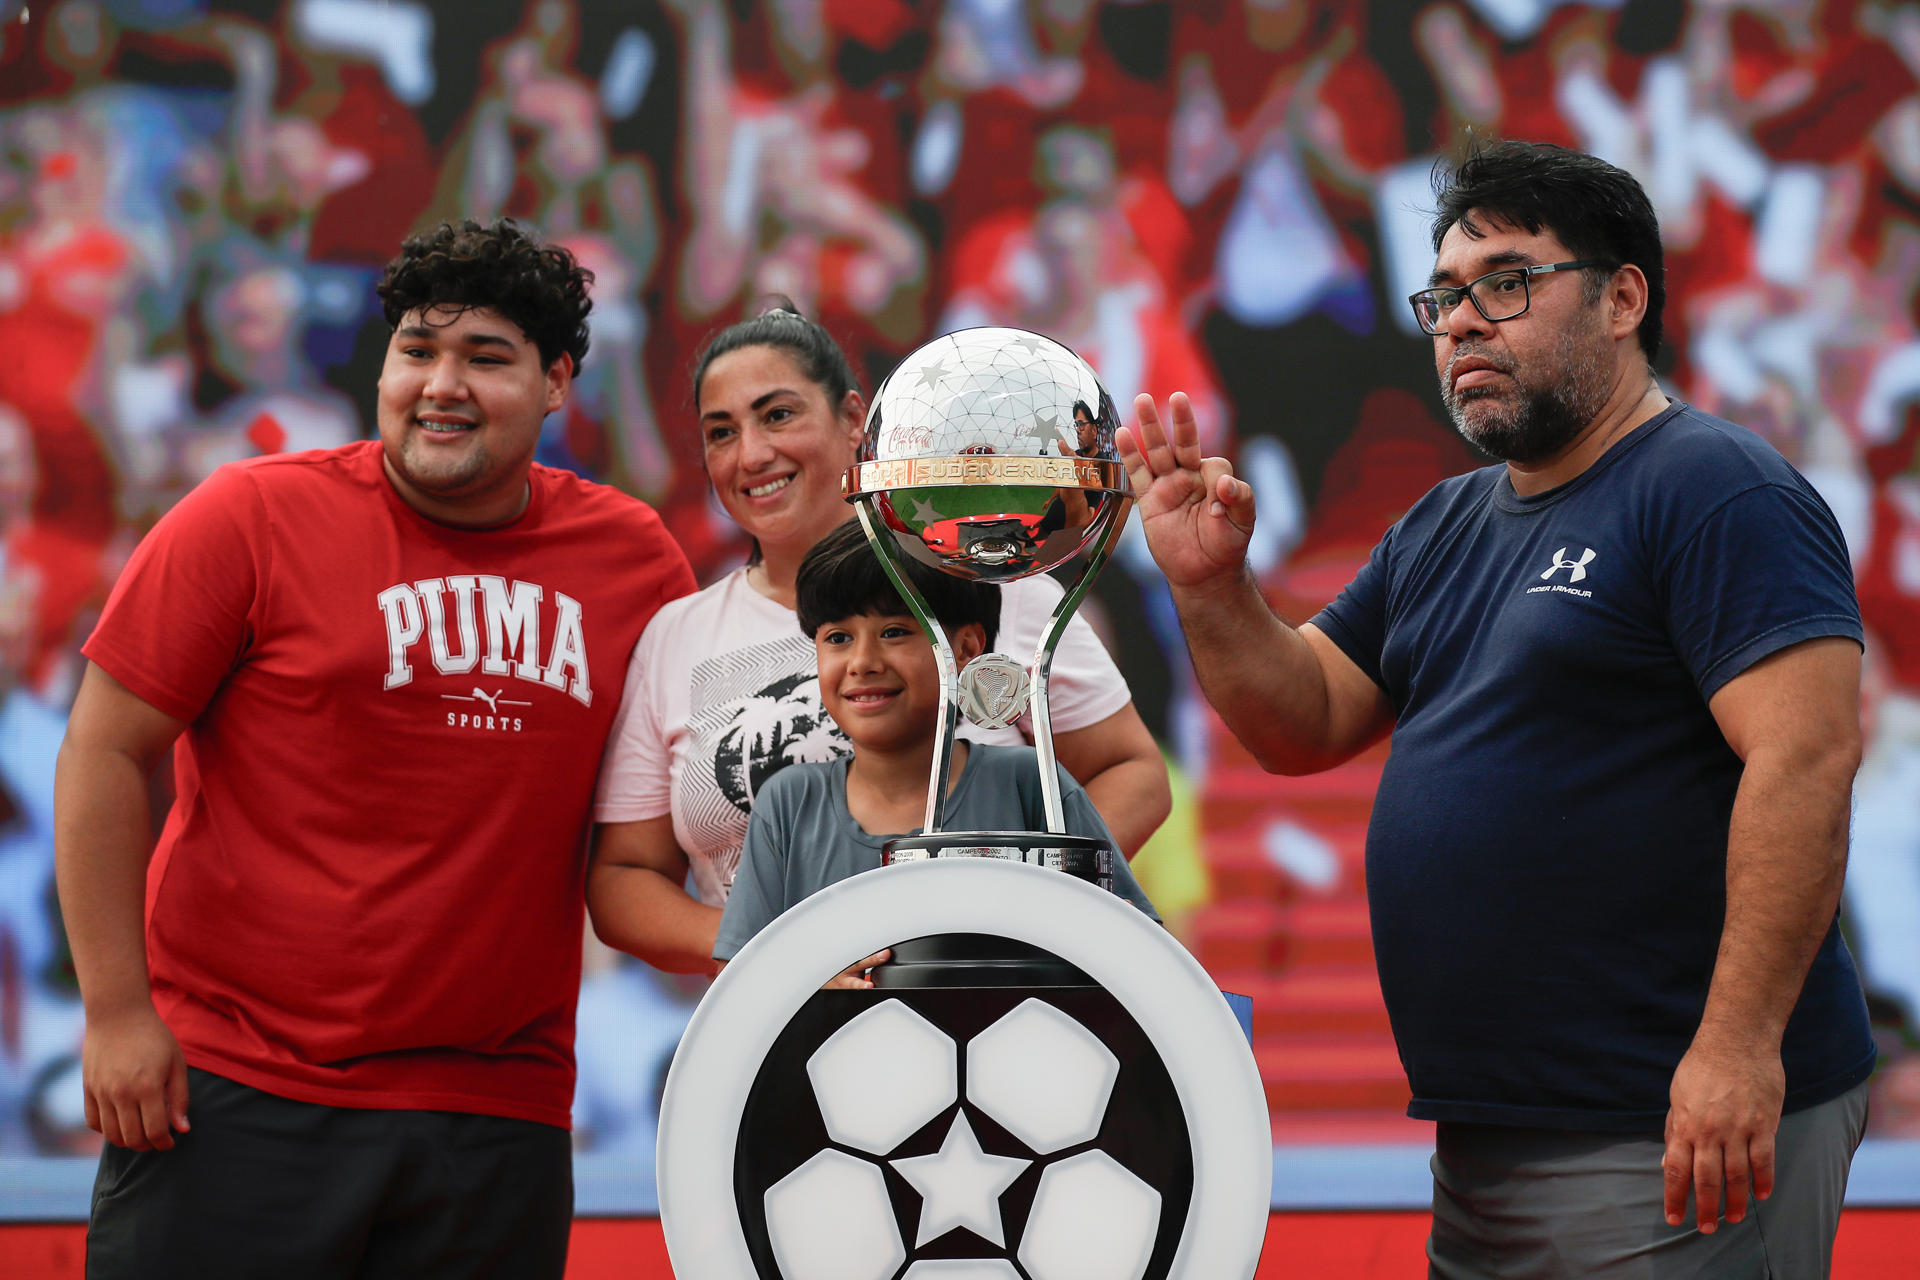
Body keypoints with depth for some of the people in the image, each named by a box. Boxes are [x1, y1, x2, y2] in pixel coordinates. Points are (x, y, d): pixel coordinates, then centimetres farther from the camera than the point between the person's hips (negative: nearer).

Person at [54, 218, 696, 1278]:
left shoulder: (636, 562, 8)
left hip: (498, 1113, 3)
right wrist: (115, 1011, -7)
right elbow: (103, 757, -2)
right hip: (232, 1091, -3)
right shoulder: (252, 517, -2)